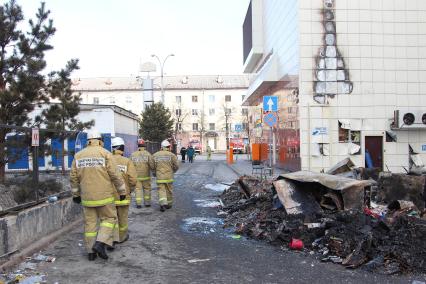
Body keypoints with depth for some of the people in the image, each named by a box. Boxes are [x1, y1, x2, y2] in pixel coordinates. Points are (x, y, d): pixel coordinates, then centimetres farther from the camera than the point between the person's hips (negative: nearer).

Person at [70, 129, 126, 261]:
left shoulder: (78, 155, 6)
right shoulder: (105, 153, -7)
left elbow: (73, 177, 8)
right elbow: (115, 175, -9)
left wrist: (75, 194, 19)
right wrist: (122, 191, 0)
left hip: (87, 197, 4)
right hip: (104, 195, -4)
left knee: (90, 223, 12)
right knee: (109, 218, 10)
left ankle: (91, 252, 17)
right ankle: (100, 243, -6)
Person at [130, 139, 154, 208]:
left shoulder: (133, 155, -2)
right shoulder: (147, 154, -8)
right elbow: (152, 165, -13)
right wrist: (150, 168, 7)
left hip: (136, 176, 1)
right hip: (146, 176, -1)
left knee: (138, 189, 7)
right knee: (147, 189, 12)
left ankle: (138, 203, 3)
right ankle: (147, 203, 16)